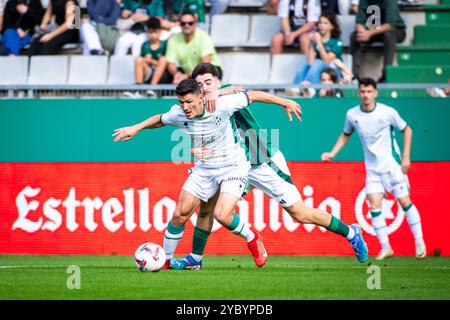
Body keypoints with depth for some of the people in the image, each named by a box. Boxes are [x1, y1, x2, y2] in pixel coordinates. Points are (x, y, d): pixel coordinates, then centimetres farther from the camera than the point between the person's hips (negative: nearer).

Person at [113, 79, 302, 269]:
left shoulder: (221, 106, -25)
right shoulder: (178, 114, -12)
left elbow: (252, 96, -11)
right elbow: (160, 120, 13)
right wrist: (135, 128, 5)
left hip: (233, 167, -4)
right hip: (204, 169, 4)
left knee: (222, 215, -22)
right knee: (180, 214, -3)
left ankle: (252, 238, 8)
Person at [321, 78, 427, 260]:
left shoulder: (388, 112, -12)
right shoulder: (352, 115, -3)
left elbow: (407, 130, 2)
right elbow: (346, 134, 16)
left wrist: (406, 156, -4)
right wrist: (332, 153, 5)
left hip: (392, 165, -3)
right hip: (372, 169, 3)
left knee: (405, 202, -2)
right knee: (374, 205, -9)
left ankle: (420, 243, 11)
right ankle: (385, 248, -2)